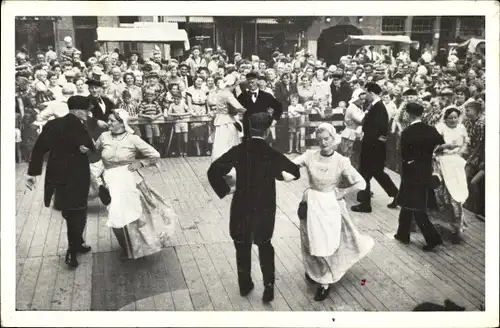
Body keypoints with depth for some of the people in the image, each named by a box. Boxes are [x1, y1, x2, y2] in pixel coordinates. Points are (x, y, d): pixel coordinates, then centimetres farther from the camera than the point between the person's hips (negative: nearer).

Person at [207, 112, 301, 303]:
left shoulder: (238, 151, -11)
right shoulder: (273, 155, -13)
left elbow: (213, 171, -14)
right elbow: (296, 173, -5)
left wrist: (225, 190, -2)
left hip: (242, 207, 0)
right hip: (265, 208, 0)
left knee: (242, 247, 19)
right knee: (264, 245, 21)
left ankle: (245, 285, 31)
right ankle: (269, 286, 16)